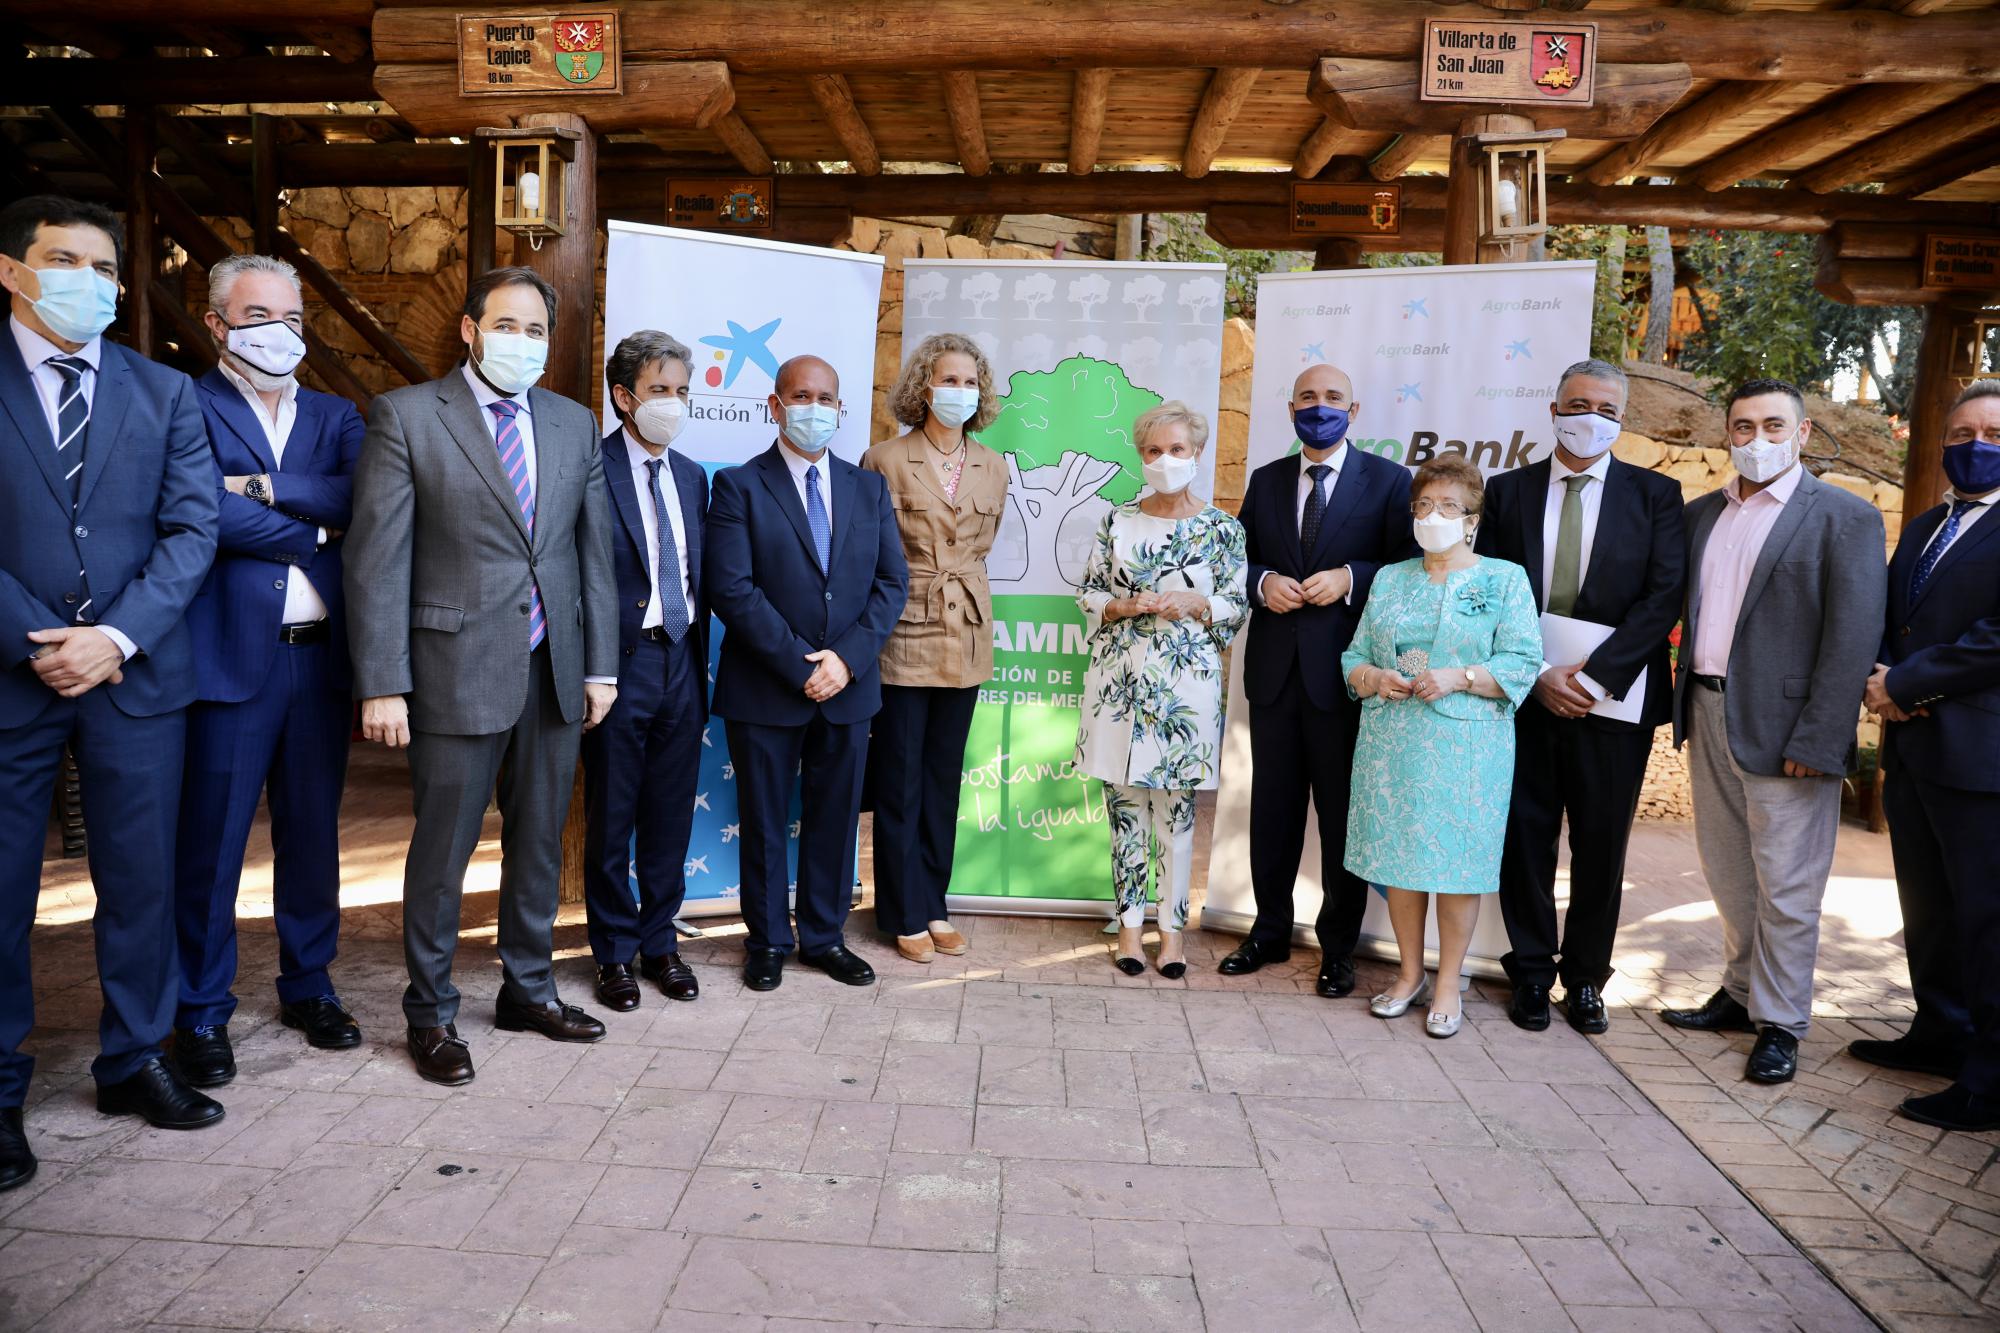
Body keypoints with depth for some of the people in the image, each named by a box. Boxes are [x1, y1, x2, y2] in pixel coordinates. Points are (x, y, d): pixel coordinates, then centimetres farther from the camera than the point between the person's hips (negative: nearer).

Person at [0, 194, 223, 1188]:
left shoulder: (163, 392, 8)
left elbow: (192, 527, 0)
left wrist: (116, 635, -11)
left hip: (134, 671, 2)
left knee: (141, 880, 9)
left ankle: (134, 1060, 25)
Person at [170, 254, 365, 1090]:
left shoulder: (335, 417, 14)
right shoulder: (187, 407, -1)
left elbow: (365, 497, -6)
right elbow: (208, 514, -17)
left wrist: (266, 487, -14)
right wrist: (315, 532, -7)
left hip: (320, 654, 5)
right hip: (230, 655, -4)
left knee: (313, 833, 13)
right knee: (210, 842, 2)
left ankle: (307, 986, 28)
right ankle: (202, 1013, 17)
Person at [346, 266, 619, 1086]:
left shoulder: (574, 425, 11)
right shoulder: (405, 416, -3)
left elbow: (594, 551, 11)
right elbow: (376, 557, -7)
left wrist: (600, 664, 6)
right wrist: (382, 684, -12)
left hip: (555, 671, 5)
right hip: (458, 667, -4)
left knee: (539, 841, 14)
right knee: (443, 849, 5)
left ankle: (527, 989, 30)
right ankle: (431, 1014, 21)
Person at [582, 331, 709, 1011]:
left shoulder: (692, 476, 11)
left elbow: (697, 578, 12)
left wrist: (699, 660, 9)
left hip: (681, 663, 5)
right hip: (618, 665, -5)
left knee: (671, 816, 13)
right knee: (610, 819, 8)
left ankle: (660, 942, 28)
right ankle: (615, 952, 23)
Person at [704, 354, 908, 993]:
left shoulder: (868, 488, 9)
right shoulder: (738, 486, -3)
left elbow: (891, 582, 4)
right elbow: (731, 588, -12)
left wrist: (847, 657, -10)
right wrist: (800, 664, -16)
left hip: (848, 684, 3)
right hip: (764, 689, -3)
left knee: (835, 818, 11)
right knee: (764, 822, 8)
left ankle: (825, 936, 26)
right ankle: (767, 943, 23)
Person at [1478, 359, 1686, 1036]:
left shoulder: (1655, 494, 4)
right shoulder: (1508, 491, 7)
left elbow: (1664, 596, -5)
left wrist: (1593, 675, -15)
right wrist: (1539, 673, -10)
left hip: (1612, 695, 0)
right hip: (1526, 694, 1)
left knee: (1602, 845, 7)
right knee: (1525, 837, 6)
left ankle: (1586, 978, 23)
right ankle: (1532, 973, 20)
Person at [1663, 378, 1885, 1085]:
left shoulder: (1845, 518, -6)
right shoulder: (1701, 514, 11)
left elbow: (1854, 636, -11)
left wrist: (1816, 740, -17)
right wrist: (1681, 698, 3)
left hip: (1781, 726, -5)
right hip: (1707, 714, 6)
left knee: (1785, 885, 2)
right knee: (1728, 871, 16)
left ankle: (1780, 1022, 15)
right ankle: (1741, 992, 30)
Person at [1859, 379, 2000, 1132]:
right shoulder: (1923, 528, 18)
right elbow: (1887, 618, 18)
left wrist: (1905, 686, -15)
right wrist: (1882, 675, -2)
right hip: (1912, 746, 8)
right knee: (1926, 908, 17)